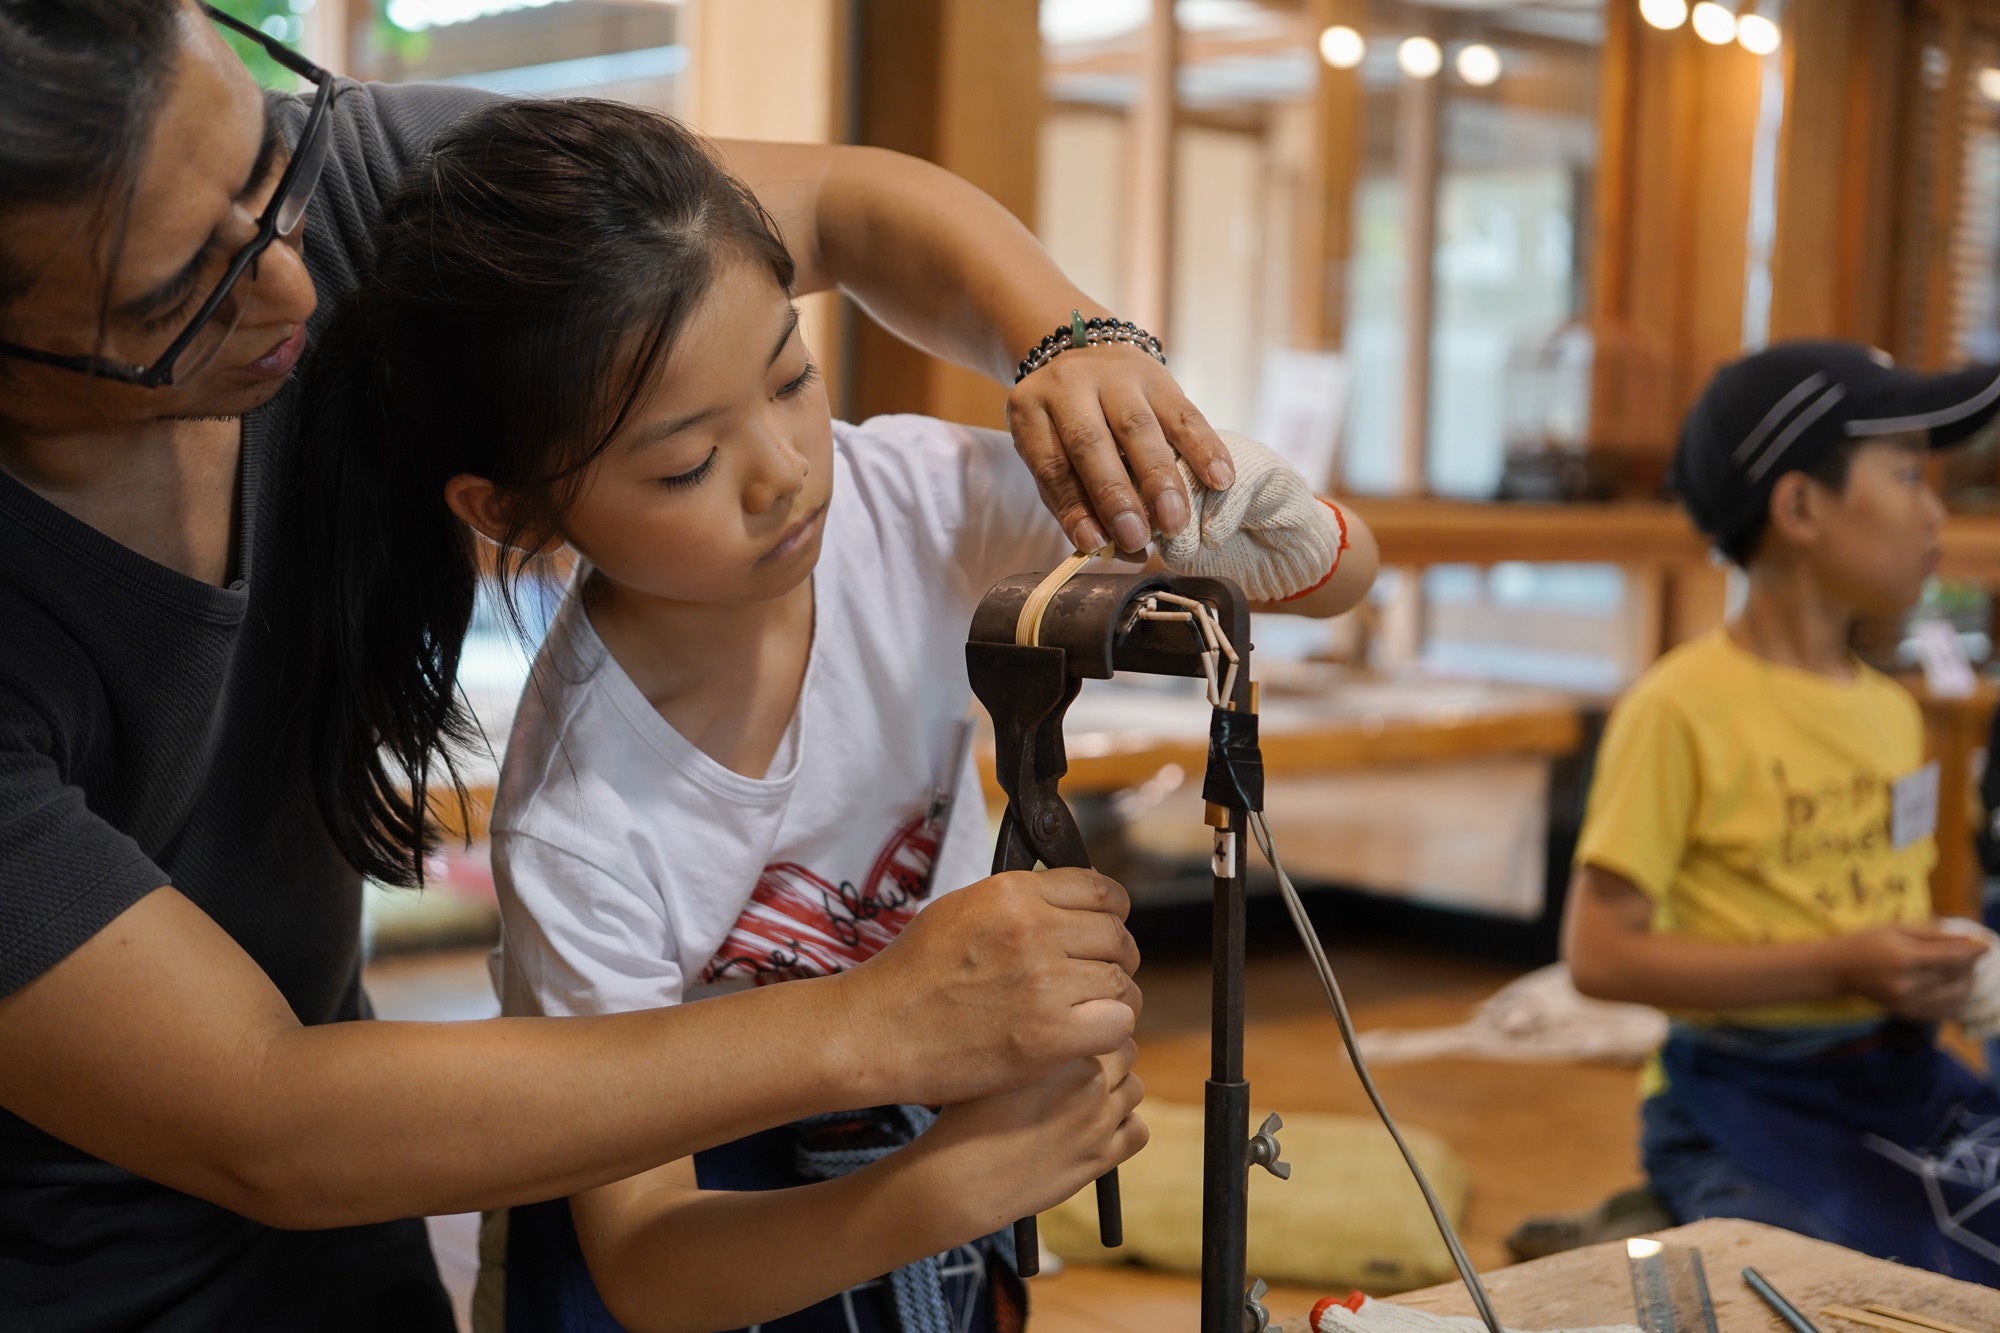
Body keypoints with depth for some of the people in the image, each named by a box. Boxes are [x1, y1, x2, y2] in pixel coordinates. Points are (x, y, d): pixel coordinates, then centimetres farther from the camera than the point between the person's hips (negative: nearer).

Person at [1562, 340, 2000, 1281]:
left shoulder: (1894, 710, 10)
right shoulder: (1681, 709, -13)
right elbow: (1600, 954, -17)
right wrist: (1837, 967, -19)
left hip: (1907, 1080, 7)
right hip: (1750, 1098, -6)